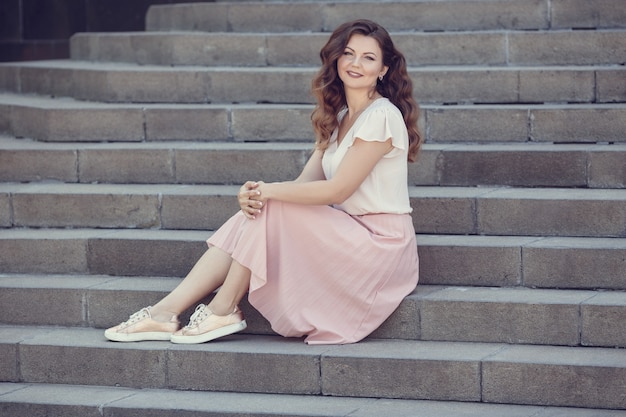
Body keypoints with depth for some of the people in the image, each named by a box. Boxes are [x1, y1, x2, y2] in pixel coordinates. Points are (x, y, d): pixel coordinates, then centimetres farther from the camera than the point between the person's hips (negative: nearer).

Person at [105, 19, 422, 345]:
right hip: (345, 232, 8)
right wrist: (258, 195, -17)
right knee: (255, 211, -8)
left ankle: (222, 311, -9)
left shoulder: (381, 116, -14)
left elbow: (337, 189, -18)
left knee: (270, 210, -19)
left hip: (379, 243, -8)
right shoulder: (338, 116, 14)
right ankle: (166, 312, -13)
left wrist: (267, 191, -15)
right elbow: (308, 181, 3)